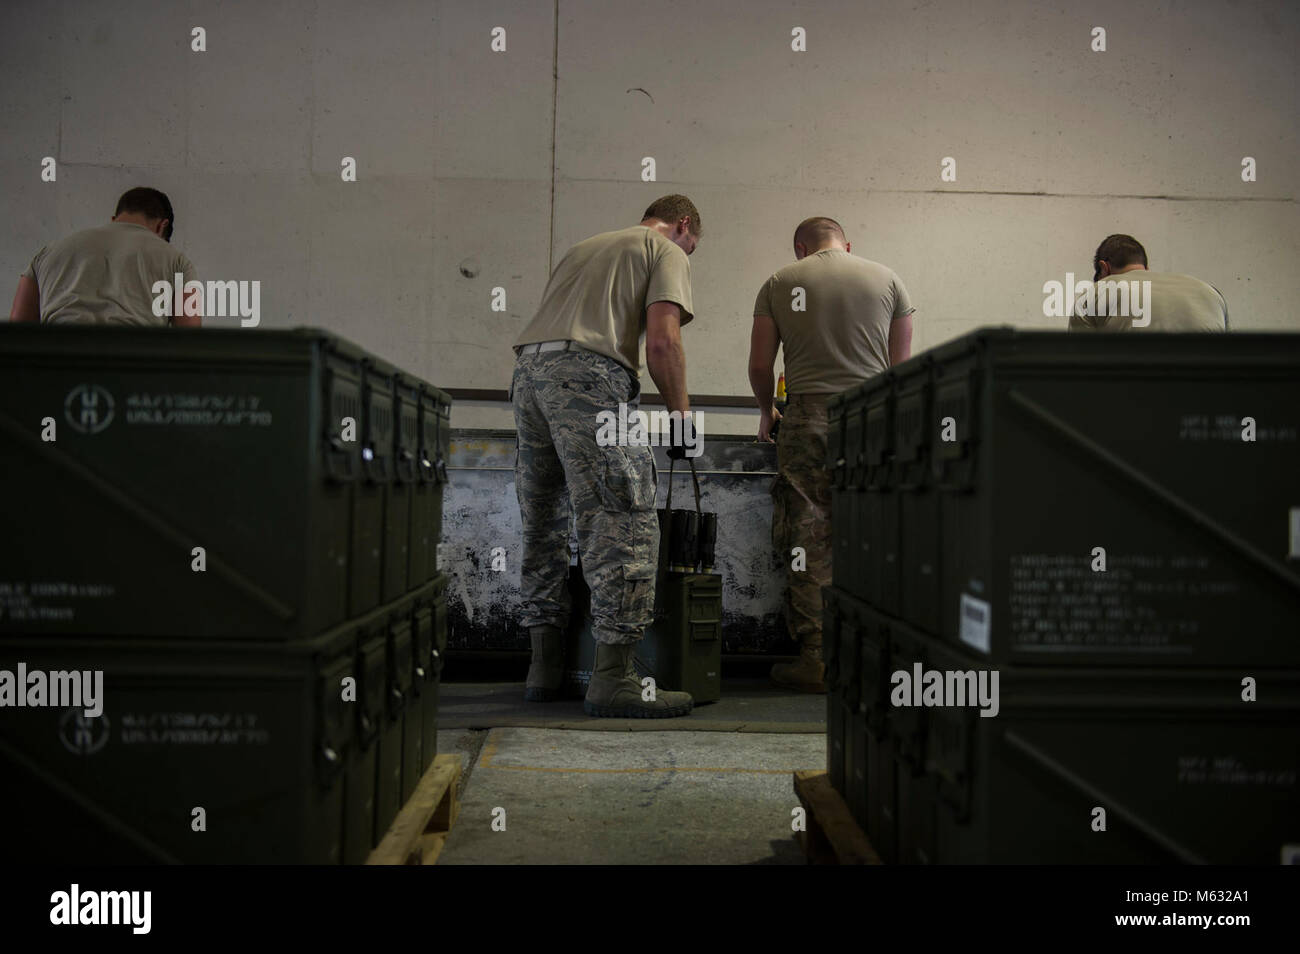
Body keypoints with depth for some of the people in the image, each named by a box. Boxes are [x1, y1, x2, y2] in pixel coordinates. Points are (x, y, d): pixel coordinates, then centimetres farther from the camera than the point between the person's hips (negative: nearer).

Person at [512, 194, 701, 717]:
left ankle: (544, 668, 18)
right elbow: (661, 341, -3)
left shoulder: (584, 247, 34)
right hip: (588, 373, -8)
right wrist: (680, 414, 5)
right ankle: (612, 678, -13)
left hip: (527, 371, 8)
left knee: (544, 526, 13)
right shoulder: (667, 252, 11)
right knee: (624, 523, -8)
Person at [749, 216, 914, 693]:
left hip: (808, 417, -1)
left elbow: (759, 365, 10)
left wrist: (766, 411, 27)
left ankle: (816, 659, 1)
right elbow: (900, 364, 13)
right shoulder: (886, 279, 14)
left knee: (809, 543, 1)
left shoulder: (779, 283, 11)